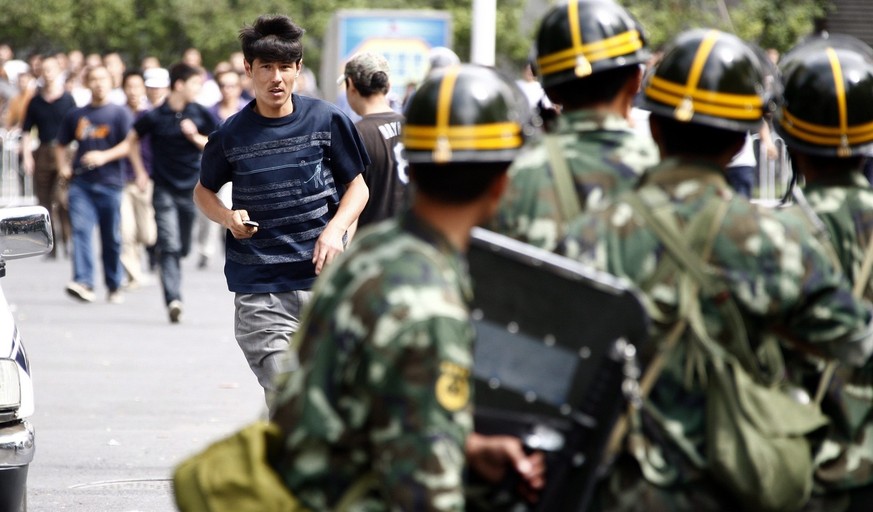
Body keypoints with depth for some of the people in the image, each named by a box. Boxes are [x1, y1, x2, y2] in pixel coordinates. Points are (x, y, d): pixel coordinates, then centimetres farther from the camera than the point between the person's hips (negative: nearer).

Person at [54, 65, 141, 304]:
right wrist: (63, 167, 6)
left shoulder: (120, 113, 3)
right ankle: (83, 283, -23)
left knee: (112, 238, 5)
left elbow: (130, 144, -8)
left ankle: (114, 287, 18)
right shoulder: (76, 115, 13)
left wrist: (105, 156, -21)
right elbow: (61, 145, 23)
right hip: (81, 184, 2)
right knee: (80, 231, -15)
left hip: (110, 184, -2)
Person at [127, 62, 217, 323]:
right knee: (169, 246, -13)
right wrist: (140, 172, 8)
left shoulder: (201, 114, 1)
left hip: (191, 189, 3)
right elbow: (133, 138, 11)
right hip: (164, 190, -3)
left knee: (181, 249, 10)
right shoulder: (155, 117, -5)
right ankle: (173, 300, -21)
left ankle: (174, 297, 27)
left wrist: (195, 137, -11)